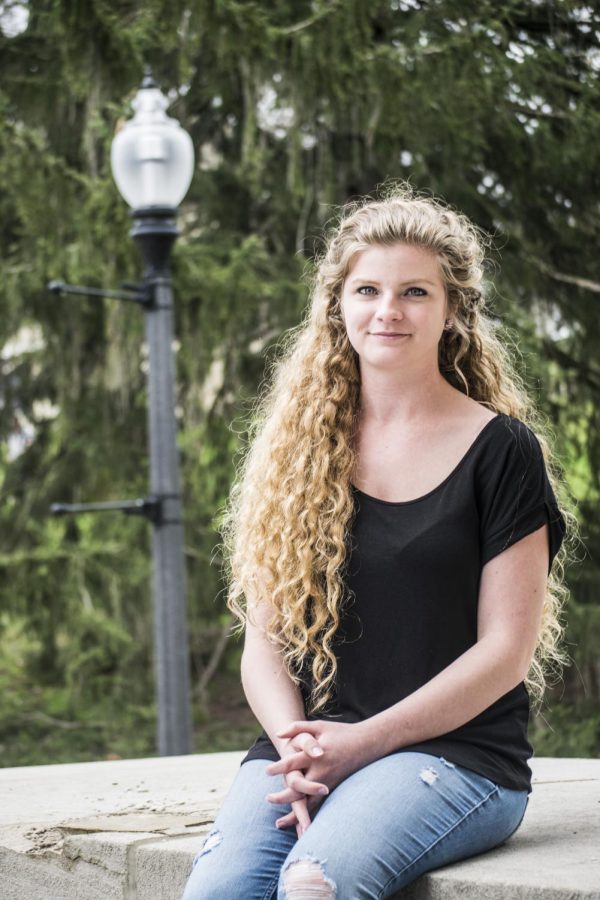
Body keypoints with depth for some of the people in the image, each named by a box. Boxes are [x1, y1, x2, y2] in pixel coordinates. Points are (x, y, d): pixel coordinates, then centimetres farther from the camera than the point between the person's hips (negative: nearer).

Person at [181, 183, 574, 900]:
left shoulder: (501, 450, 3)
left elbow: (507, 650, -3)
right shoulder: (297, 450, 14)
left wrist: (361, 743, -12)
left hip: (457, 751, -3)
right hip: (306, 743, 3)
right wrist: (297, 749, -10)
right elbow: (263, 636, 10)